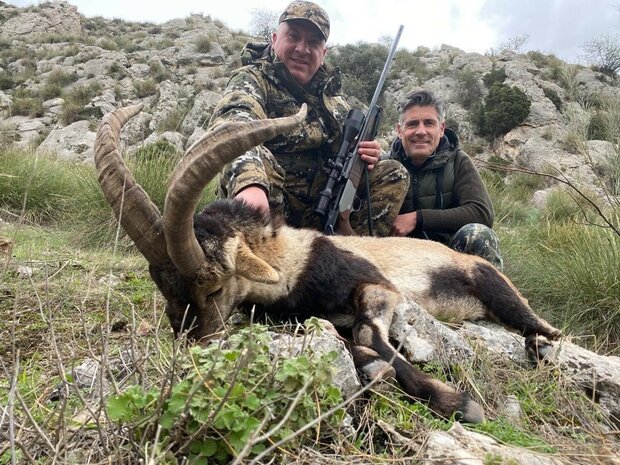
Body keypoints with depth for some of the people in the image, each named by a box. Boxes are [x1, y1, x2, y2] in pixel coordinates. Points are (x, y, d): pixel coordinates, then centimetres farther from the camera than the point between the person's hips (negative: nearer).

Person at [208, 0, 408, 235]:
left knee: (393, 174, 0)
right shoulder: (252, 79, -8)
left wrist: (367, 154, -5)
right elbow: (232, 125, -31)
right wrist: (249, 182, -53)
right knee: (255, 159, -35)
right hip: (267, 204, -6)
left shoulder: (330, 92, 12)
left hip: (319, 209, 6)